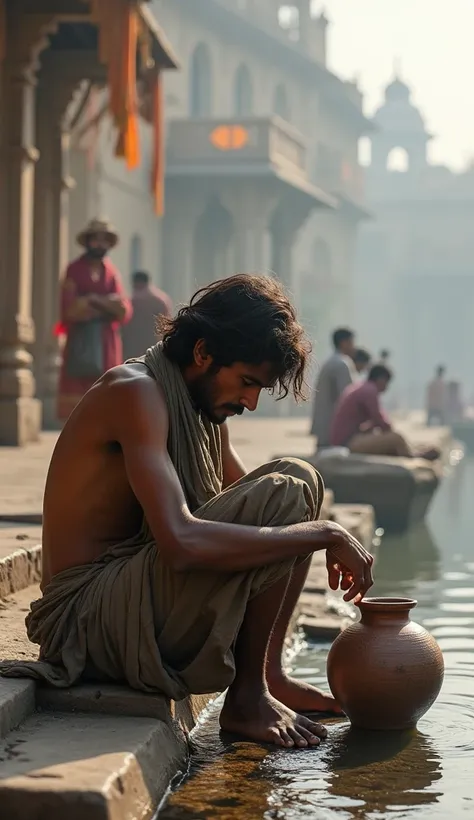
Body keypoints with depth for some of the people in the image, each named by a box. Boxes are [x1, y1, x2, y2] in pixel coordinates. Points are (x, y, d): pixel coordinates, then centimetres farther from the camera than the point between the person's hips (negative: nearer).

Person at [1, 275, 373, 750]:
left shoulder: (206, 408, 12)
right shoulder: (135, 392, -18)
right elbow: (181, 542, -32)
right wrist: (323, 534, -25)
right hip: (88, 617, -10)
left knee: (300, 482, 12)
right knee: (287, 488, -21)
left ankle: (268, 676, 5)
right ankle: (246, 698, -11)